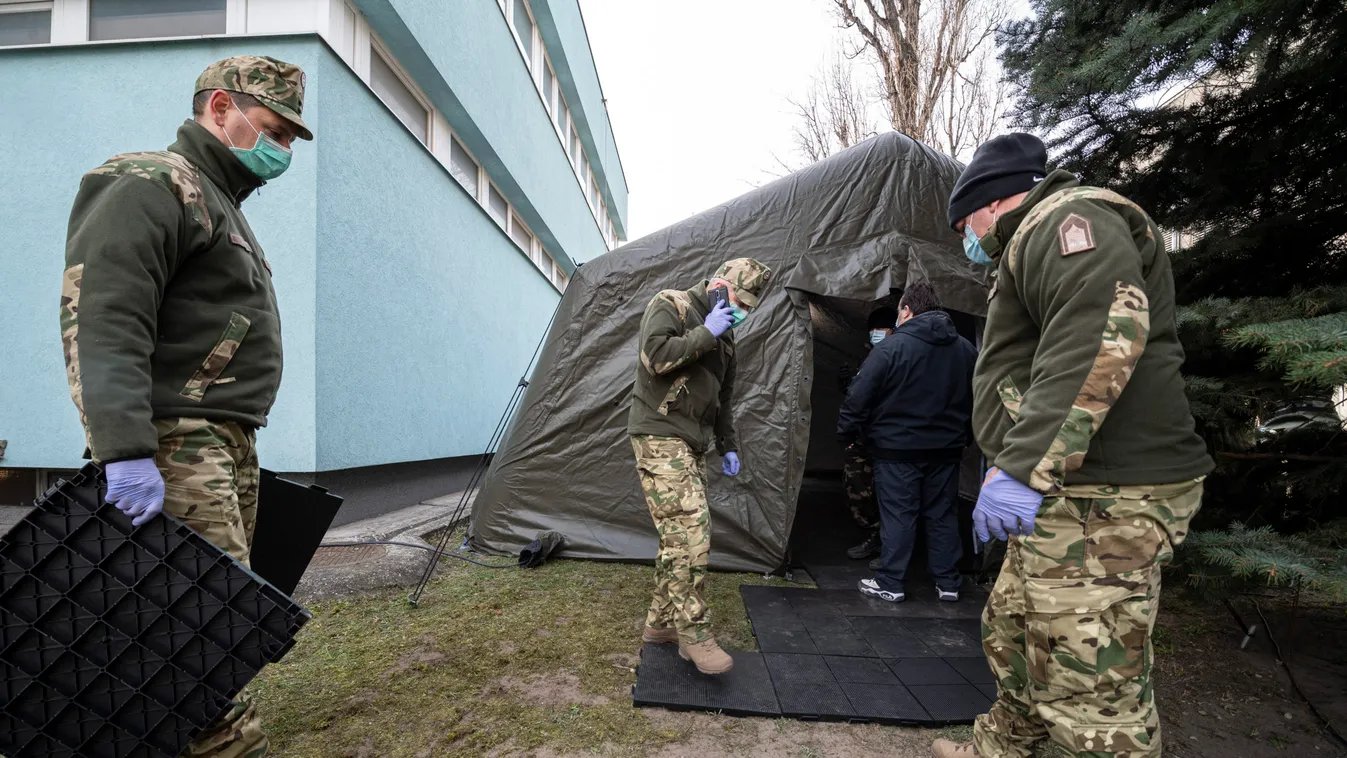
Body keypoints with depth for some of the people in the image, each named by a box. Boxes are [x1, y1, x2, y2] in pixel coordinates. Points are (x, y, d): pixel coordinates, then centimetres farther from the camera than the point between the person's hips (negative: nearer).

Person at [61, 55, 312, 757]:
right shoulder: (150, 185, -6)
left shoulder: (222, 205, 25)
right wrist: (125, 451, -28)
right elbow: (102, 323, -19)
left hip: (227, 444, 10)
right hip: (175, 446, -10)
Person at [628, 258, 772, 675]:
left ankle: (660, 622, 20)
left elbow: (722, 398, 25)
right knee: (691, 532, -15)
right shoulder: (669, 306, -5)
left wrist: (728, 445, 20)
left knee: (680, 536, 8)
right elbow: (655, 355, -23)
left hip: (691, 444, 9)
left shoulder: (722, 335, 19)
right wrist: (706, 334, -14)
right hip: (661, 438, -9)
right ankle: (693, 632, -4)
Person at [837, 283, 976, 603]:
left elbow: (860, 396, -15)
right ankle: (948, 583, 22)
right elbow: (975, 398, 13)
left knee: (897, 515, 3)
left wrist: (846, 433, -3)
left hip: (898, 448, -5)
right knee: (942, 514, 14)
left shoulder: (892, 346, -14)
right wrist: (961, 435, 23)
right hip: (946, 448, 5)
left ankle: (889, 583, 10)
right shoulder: (966, 349, 5)